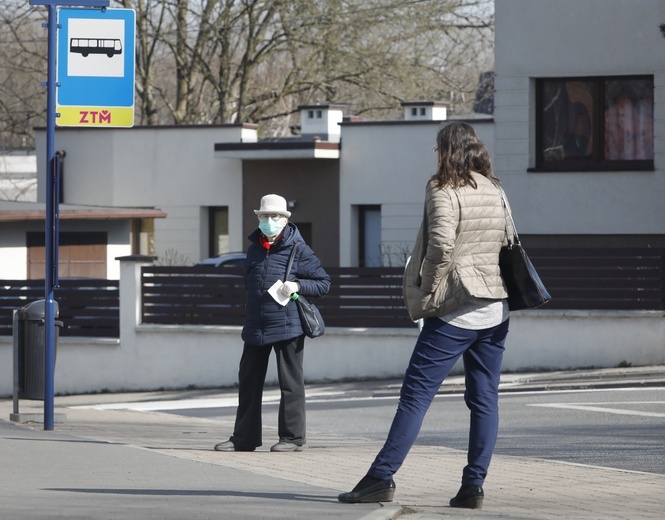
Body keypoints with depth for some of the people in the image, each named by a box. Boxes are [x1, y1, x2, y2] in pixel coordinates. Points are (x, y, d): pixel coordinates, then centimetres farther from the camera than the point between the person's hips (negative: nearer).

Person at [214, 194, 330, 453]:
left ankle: (292, 437, 7)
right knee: (248, 382, 9)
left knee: (290, 383, 0)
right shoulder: (254, 249, 12)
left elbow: (324, 282, -3)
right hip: (255, 327, 6)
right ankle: (244, 437, 16)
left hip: (287, 326, -6)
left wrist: (298, 285, -18)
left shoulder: (299, 250, -5)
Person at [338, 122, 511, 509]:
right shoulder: (495, 191, 12)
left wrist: (426, 293, -9)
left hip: (455, 310, -6)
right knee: (485, 399, 6)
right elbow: (507, 242, 13)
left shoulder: (445, 191, -8)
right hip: (495, 310, 6)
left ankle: (382, 477, -8)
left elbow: (441, 245, -19)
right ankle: (474, 486, 4)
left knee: (417, 393, -6)